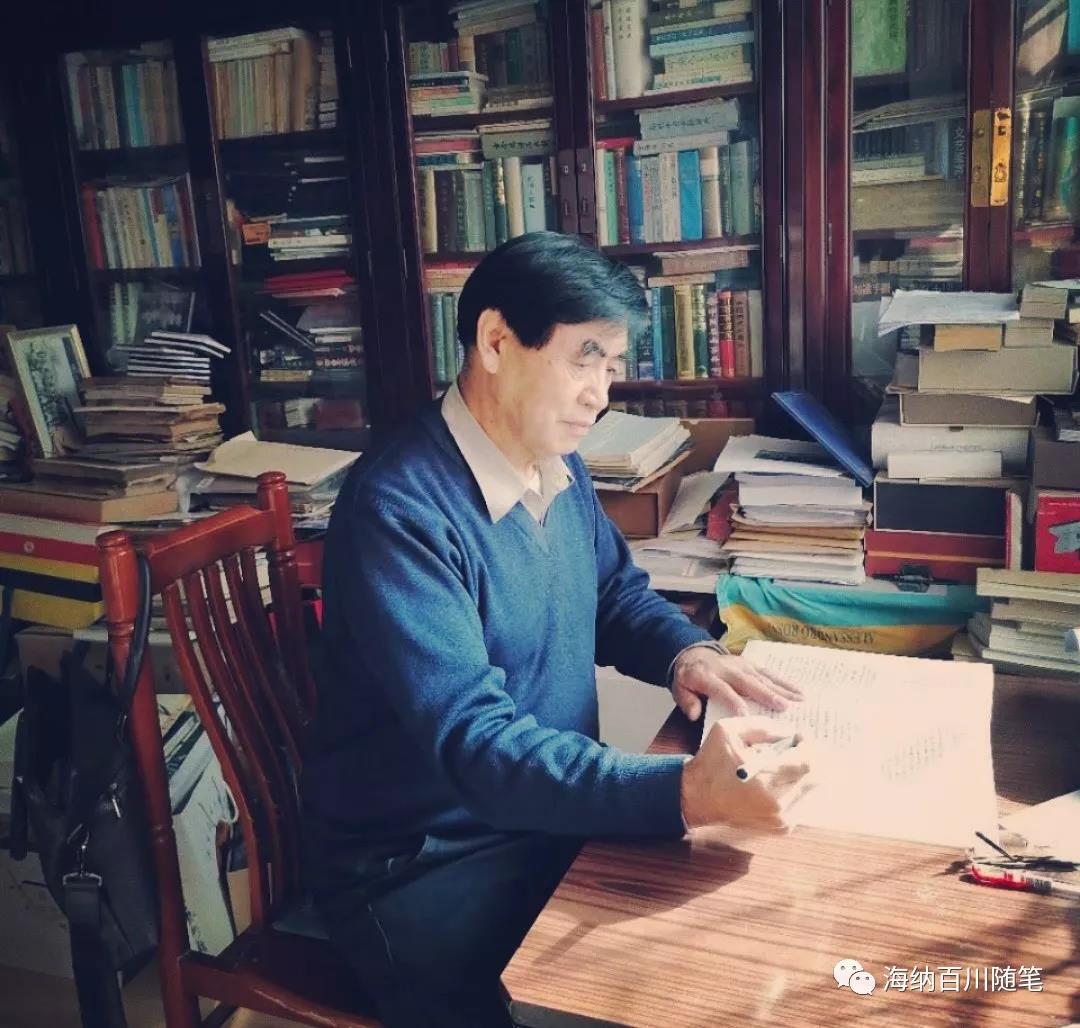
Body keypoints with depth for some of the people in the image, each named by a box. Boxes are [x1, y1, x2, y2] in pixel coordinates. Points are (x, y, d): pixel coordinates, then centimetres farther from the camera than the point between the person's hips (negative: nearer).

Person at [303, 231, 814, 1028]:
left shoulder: (559, 467, 1)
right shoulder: (398, 509, -25)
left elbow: (617, 592, 15)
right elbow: (474, 744, -30)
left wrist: (687, 653, -7)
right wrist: (689, 792, -40)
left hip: (554, 812, 7)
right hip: (423, 863, -6)